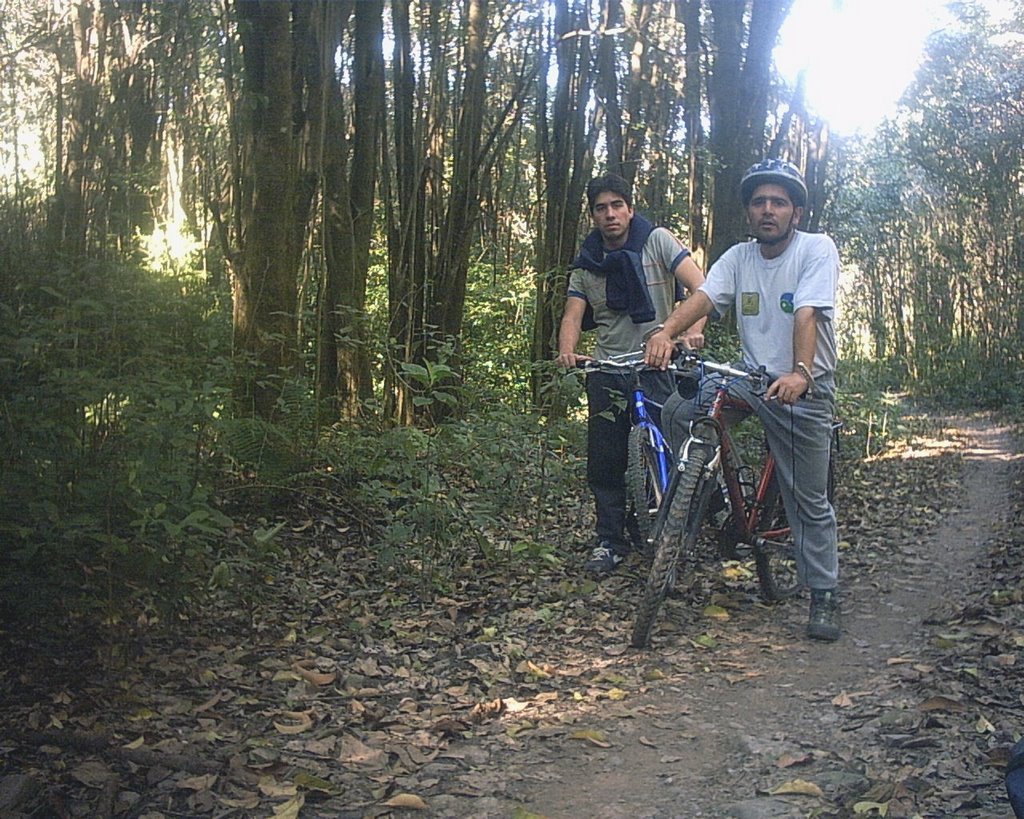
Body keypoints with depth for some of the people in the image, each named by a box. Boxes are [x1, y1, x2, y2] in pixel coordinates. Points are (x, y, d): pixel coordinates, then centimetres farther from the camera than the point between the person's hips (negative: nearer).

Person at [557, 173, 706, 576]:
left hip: (658, 365, -3)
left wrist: (693, 330, -30)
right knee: (605, 462, 2)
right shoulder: (585, 265, 9)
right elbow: (573, 316, 0)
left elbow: (701, 287, -11)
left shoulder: (658, 241, -1)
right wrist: (567, 351, -23)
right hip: (608, 370, 3)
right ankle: (609, 543, 13)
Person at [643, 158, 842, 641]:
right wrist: (665, 332, -34)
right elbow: (703, 297, -13)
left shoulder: (817, 249, -10)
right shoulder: (738, 258, 4)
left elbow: (807, 315, -25)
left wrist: (800, 373, -42)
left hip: (805, 388, -4)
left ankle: (824, 596, 14)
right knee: (678, 410, -16)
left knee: (809, 500, -1)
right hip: (751, 377, 4)